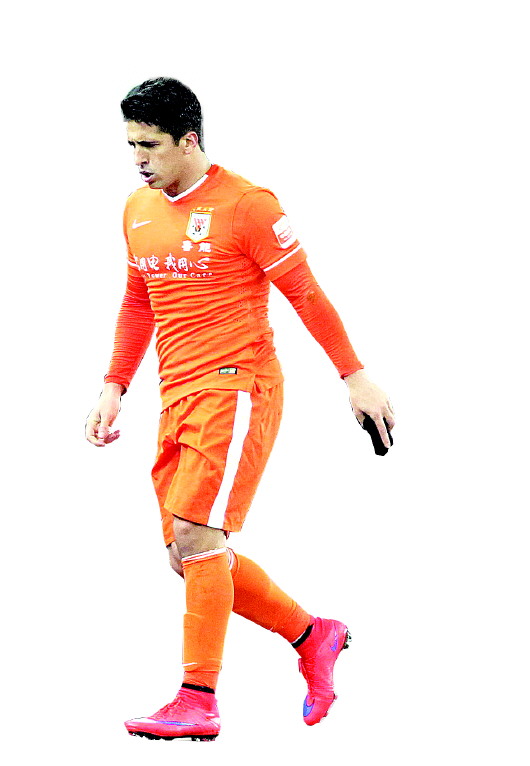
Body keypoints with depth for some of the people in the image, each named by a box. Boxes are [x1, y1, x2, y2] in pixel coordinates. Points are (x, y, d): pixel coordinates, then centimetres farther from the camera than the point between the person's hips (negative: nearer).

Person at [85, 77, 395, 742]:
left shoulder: (245, 206, -9)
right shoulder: (138, 211, 12)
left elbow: (305, 293, -5)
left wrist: (356, 378, -4)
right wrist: (114, 387, 17)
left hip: (237, 388, -8)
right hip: (176, 398, 8)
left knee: (198, 534, -17)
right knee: (188, 554, 6)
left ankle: (198, 701, -14)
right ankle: (312, 636, 22)